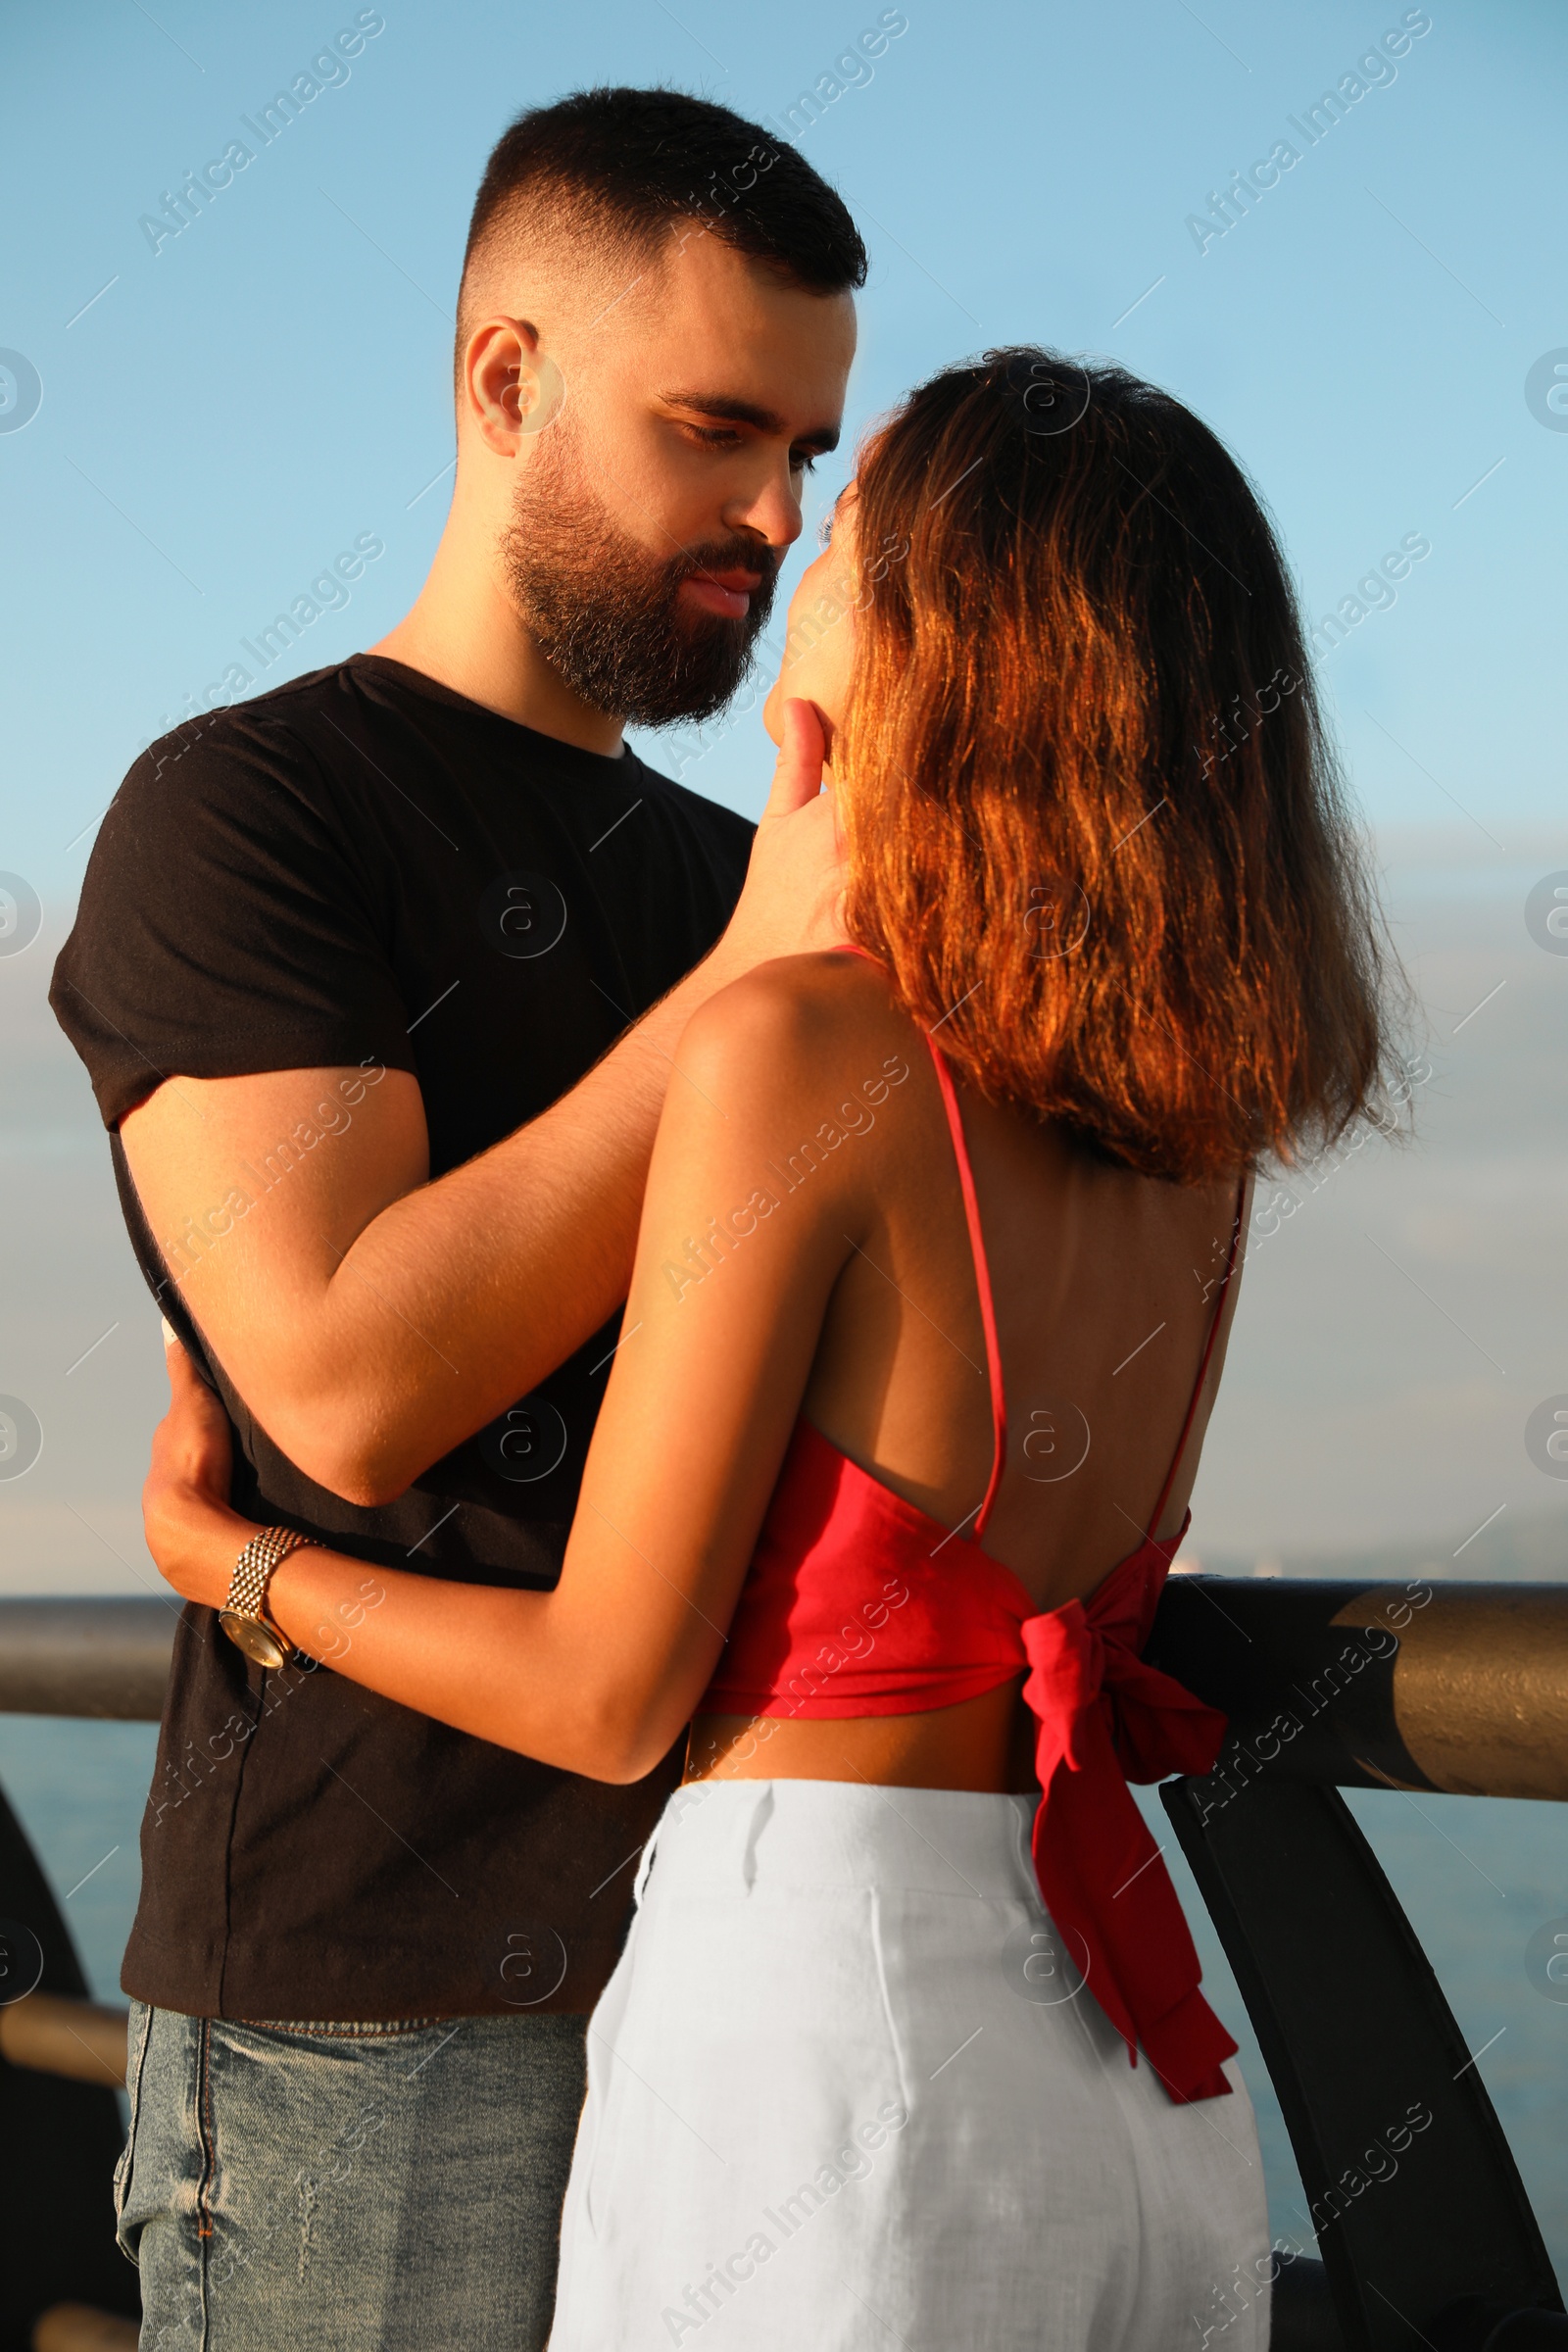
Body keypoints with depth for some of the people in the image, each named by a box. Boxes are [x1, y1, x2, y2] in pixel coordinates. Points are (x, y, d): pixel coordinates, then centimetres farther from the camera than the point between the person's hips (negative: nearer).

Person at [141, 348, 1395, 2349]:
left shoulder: (797, 1050, -14)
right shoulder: (1199, 1125, 5)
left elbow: (611, 1695, -10)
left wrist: (215, 1551, 7)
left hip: (824, 2019, -7)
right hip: (1135, 2058, 7)